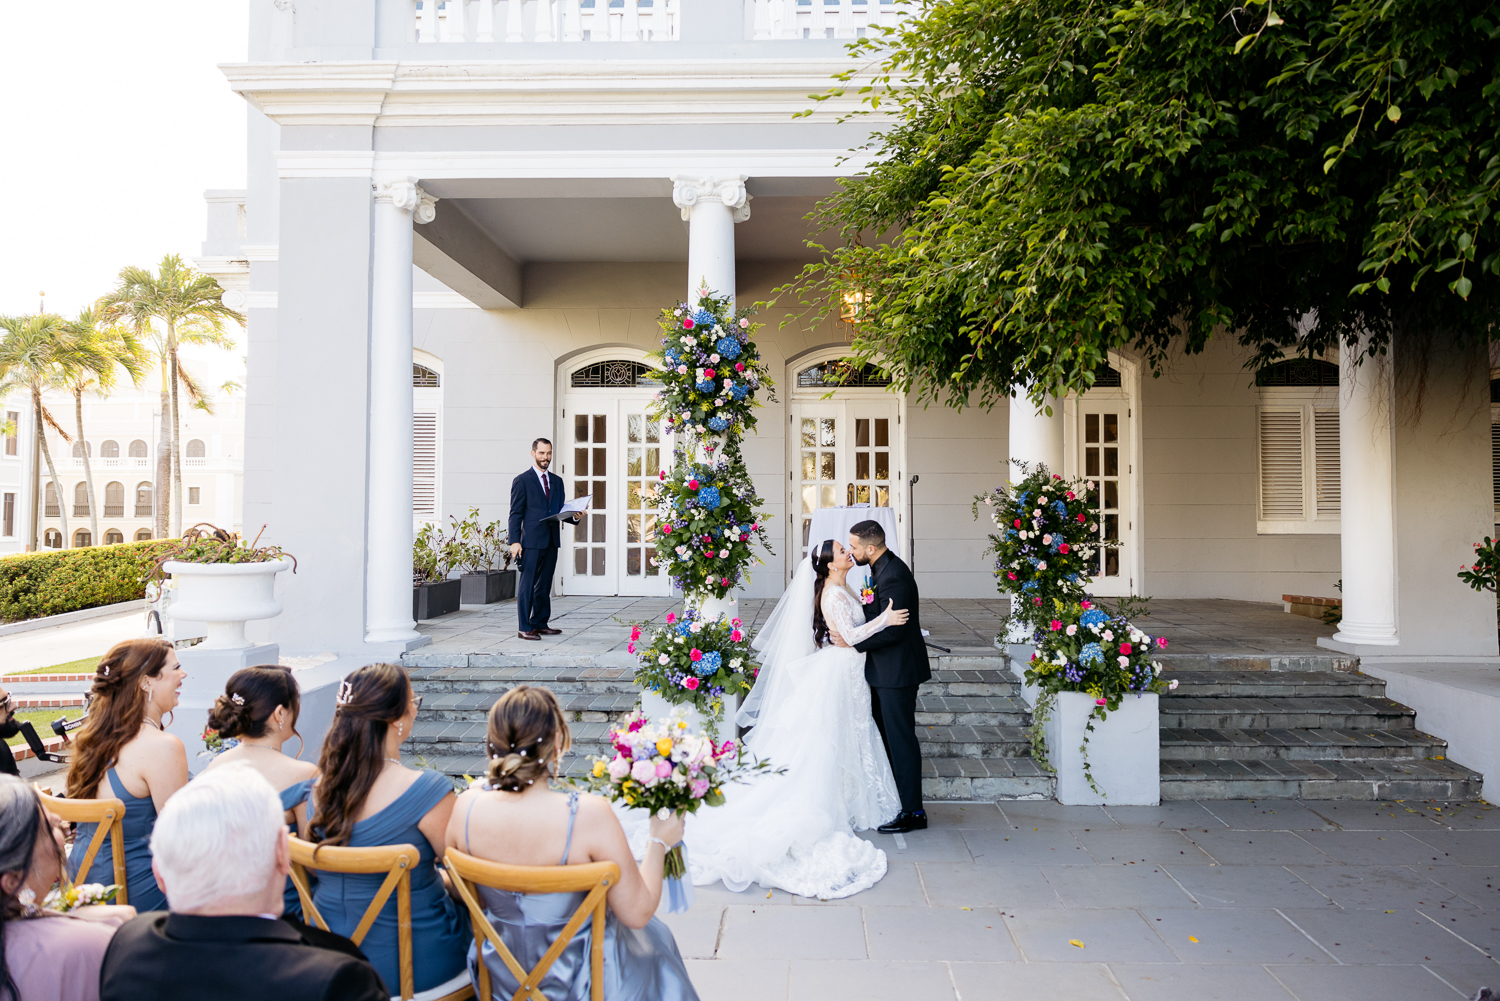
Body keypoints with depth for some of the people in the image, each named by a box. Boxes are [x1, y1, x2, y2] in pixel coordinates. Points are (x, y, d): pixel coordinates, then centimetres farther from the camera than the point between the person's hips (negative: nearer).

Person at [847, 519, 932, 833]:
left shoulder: (893, 576, -24)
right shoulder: (882, 568, 8)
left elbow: (892, 630, -26)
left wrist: (852, 641, -20)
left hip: (897, 671, -10)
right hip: (885, 669, 10)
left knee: (900, 738, -2)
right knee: (885, 734, 18)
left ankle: (913, 812, 8)